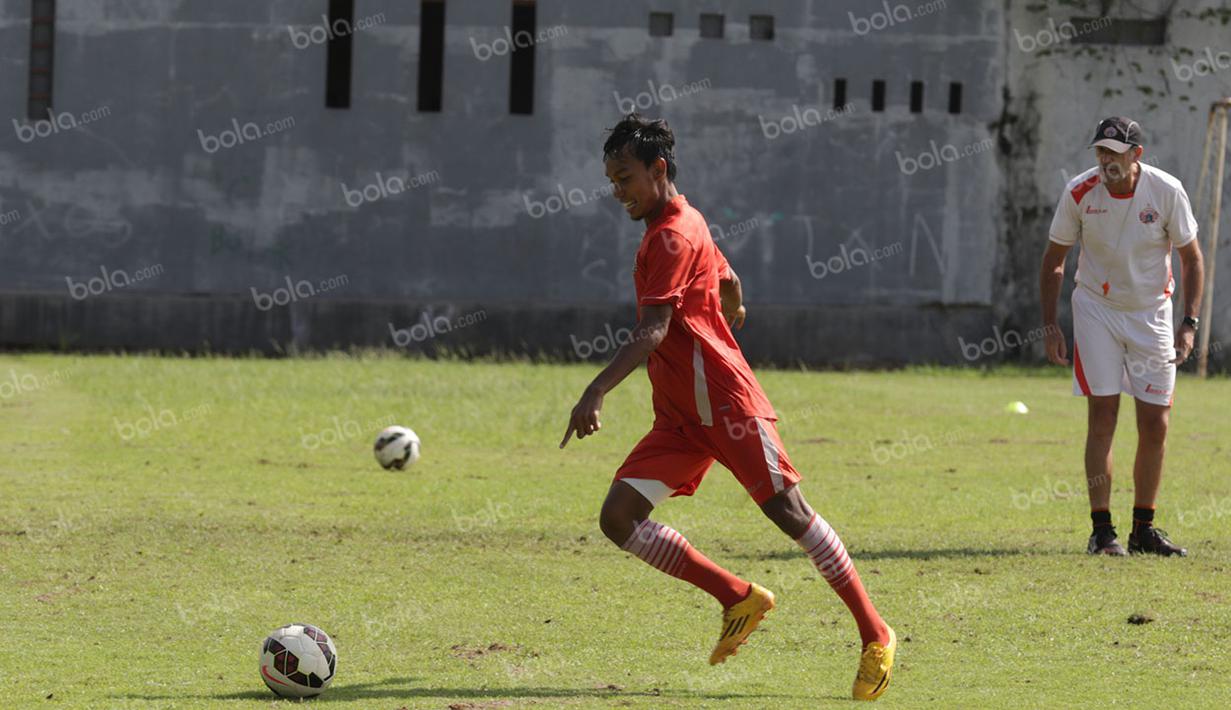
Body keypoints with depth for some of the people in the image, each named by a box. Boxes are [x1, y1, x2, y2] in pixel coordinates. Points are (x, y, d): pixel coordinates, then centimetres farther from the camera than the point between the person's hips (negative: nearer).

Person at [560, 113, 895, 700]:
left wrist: (596, 392, -35)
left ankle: (875, 635, 3)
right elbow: (728, 284, 34)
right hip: (680, 419, 9)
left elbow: (652, 331, -25)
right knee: (618, 516, -5)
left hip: (726, 403, -9)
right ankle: (740, 599, 4)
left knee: (788, 511, -7)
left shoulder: (673, 236, -14)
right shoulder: (684, 225, 16)